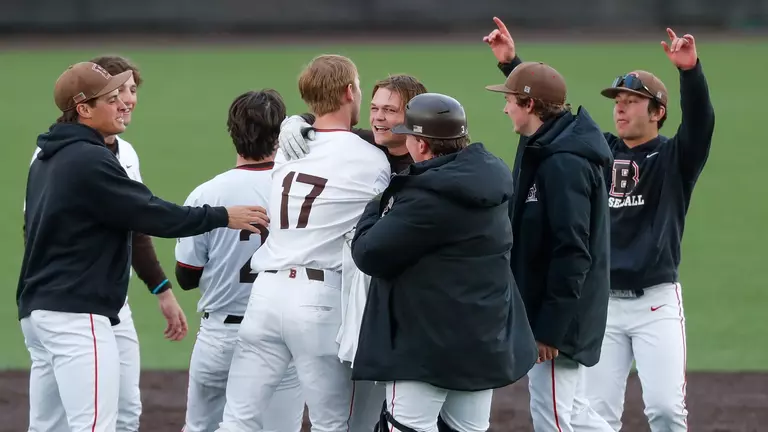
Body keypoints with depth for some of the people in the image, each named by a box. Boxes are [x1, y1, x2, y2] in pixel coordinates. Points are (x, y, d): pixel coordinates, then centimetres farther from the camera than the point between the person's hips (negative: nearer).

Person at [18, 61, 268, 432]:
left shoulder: (46, 160, 17)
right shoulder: (90, 160, -13)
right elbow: (151, 215, -13)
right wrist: (222, 217, -4)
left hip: (37, 310, 10)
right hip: (77, 314, -10)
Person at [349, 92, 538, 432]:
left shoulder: (427, 198, -21)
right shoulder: (487, 181, 8)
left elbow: (368, 254, -15)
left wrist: (376, 208, 3)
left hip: (426, 344, -9)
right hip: (484, 340, 9)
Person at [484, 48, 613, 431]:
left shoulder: (564, 163, -20)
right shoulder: (544, 151, 12)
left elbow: (572, 251, -24)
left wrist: (551, 327, -23)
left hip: (559, 315, -10)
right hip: (556, 314, 10)